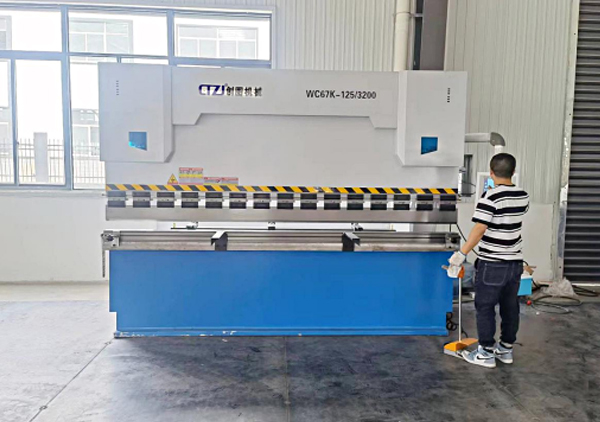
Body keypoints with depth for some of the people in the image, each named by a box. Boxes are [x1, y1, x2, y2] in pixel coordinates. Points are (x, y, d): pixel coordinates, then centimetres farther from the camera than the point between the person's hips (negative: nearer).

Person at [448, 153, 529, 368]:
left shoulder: (490, 196, -17)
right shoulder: (523, 196, 4)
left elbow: (479, 229, -22)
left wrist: (462, 253, -17)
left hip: (492, 264, -7)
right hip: (515, 262, 7)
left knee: (485, 308, 5)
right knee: (510, 307, 15)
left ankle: (486, 353, 12)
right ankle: (506, 349, 28)